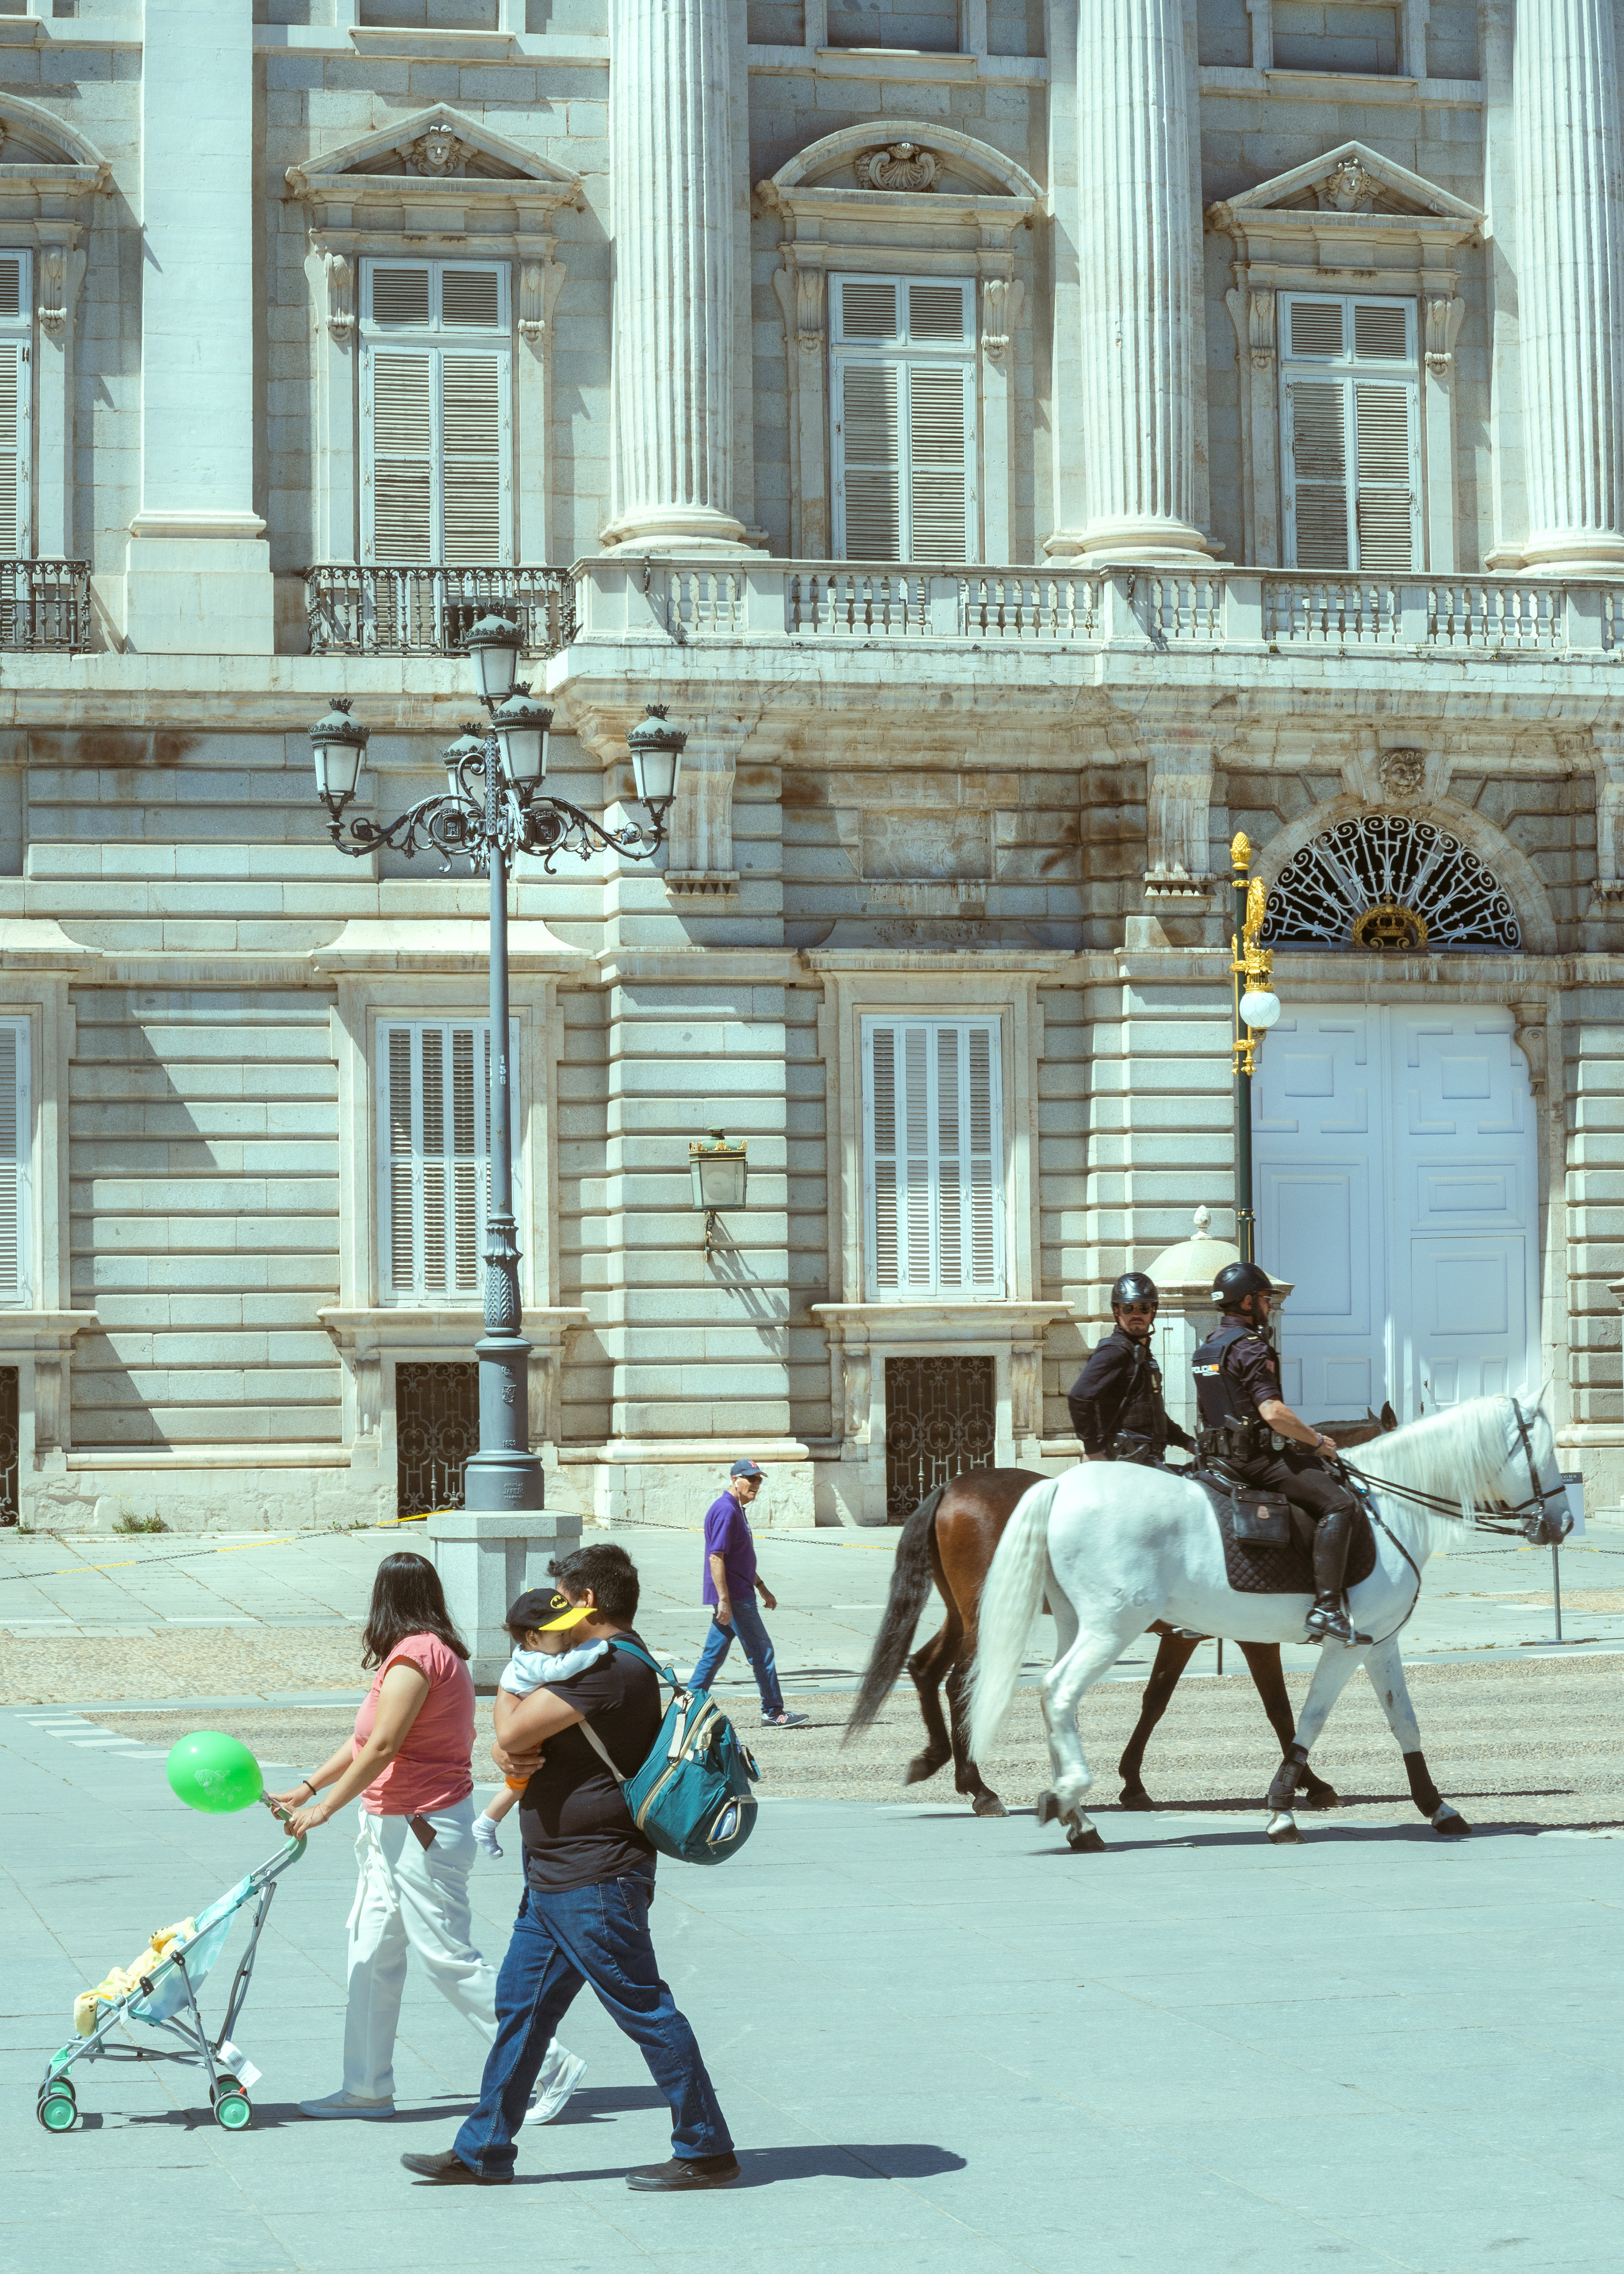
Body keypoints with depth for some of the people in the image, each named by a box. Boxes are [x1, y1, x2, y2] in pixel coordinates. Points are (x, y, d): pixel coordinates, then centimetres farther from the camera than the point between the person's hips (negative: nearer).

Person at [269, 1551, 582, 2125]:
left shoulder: (414, 1656, -18)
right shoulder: (437, 1652, 13)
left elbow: (381, 1748, -21)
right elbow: (365, 1741, 17)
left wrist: (324, 1809, -13)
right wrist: (305, 1790, 17)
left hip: (424, 1829, -10)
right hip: (395, 1829, 10)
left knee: (450, 1959, -5)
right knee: (372, 1956, 12)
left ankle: (551, 2066, 1)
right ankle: (368, 2088, 18)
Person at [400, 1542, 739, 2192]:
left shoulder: (610, 1667, -18)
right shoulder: (614, 1664, 17)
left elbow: (513, 1729, -20)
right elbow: (510, 1737, 17)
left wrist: (510, 1686, 1)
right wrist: (506, 1752, -7)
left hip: (595, 1880, -11)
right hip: (556, 1874, 11)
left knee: (645, 2010, -4)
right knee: (520, 2006, 12)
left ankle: (706, 2151, 4)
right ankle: (482, 2153, 18)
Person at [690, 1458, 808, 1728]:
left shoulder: (737, 1510, 18)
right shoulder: (725, 1511, -16)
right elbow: (716, 1557, -22)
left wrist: (762, 1588, 29)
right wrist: (724, 1600, -26)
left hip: (737, 1595, 10)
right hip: (734, 1597, -10)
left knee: (714, 1653, 11)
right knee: (761, 1651, -4)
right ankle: (773, 1712, 0)